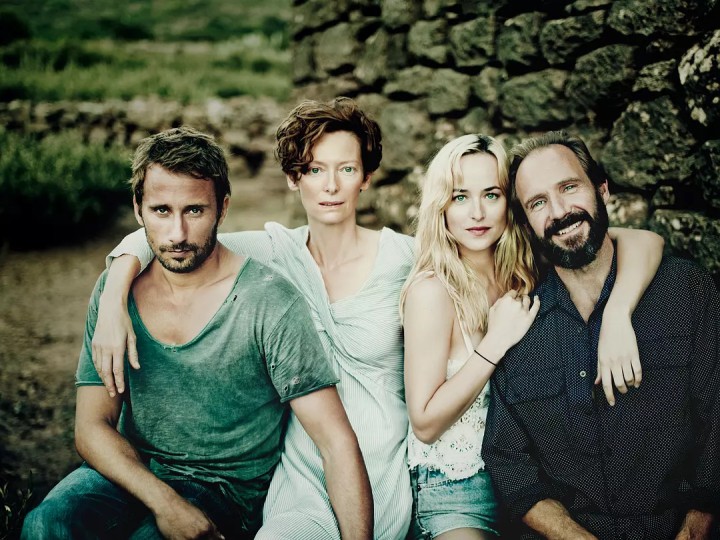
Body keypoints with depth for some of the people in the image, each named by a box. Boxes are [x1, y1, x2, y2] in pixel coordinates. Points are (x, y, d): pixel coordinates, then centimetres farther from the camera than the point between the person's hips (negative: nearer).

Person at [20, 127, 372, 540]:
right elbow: (92, 426, -3)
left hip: (225, 487, -3)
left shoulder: (269, 302, -16)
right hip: (132, 472, 3)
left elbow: (337, 442, -17)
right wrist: (164, 501, -20)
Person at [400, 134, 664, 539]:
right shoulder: (432, 290, -17)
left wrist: (616, 318, -32)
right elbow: (425, 424, -16)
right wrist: (496, 342, -22)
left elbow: (644, 242, -15)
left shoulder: (529, 261, -4)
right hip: (456, 491, -5)